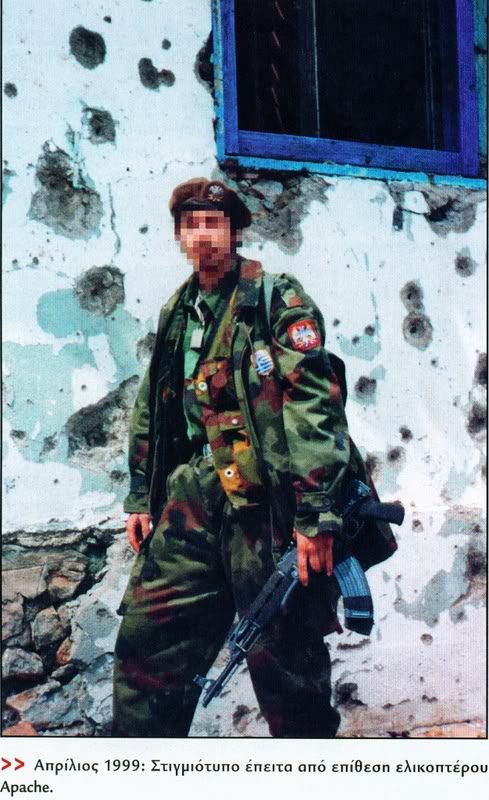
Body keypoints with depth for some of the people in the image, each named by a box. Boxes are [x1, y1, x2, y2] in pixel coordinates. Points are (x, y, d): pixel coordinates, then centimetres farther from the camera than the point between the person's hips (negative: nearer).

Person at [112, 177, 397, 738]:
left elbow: (314, 406, -13)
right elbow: (150, 411, 23)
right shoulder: (175, 313, 16)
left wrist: (316, 514, -20)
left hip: (268, 502, -6)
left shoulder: (278, 301, -4)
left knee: (285, 659, 0)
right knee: (146, 640, 5)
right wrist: (141, 496, 18)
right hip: (195, 498, 6)